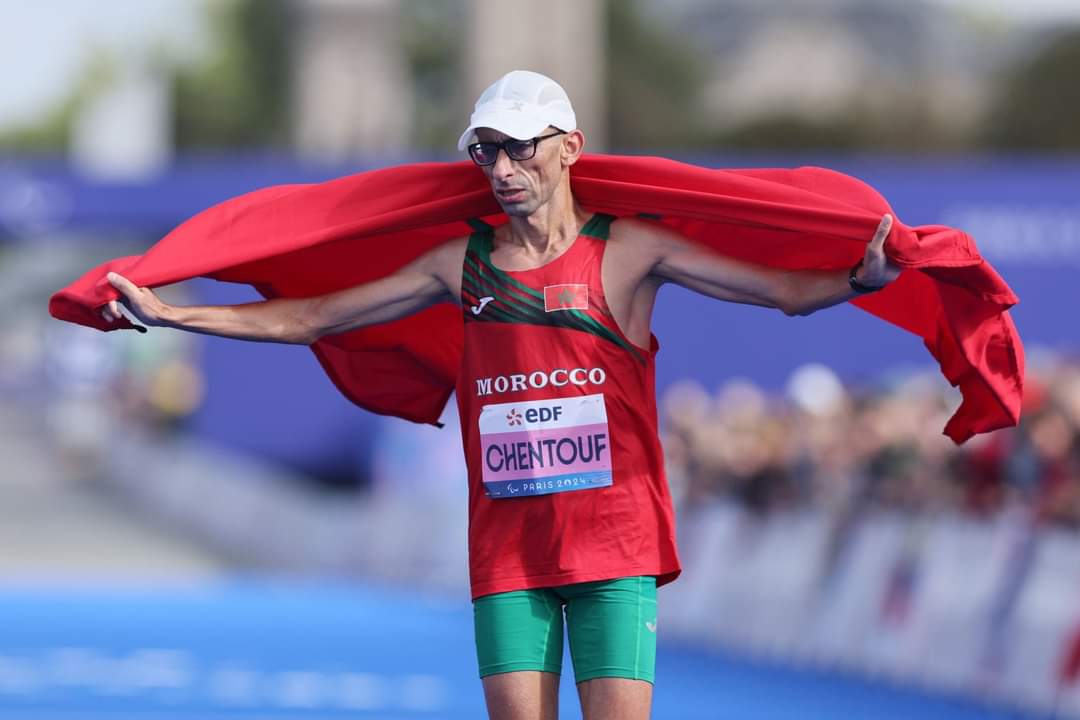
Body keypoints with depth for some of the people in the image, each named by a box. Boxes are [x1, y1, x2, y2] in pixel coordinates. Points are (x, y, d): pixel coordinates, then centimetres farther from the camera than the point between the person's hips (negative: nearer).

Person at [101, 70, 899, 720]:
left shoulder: (628, 250, -1)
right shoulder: (463, 265, 8)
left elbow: (781, 290, -6)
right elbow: (308, 319, 15)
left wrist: (859, 279, -27)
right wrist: (170, 315, 13)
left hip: (614, 544, -3)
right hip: (508, 551, 3)